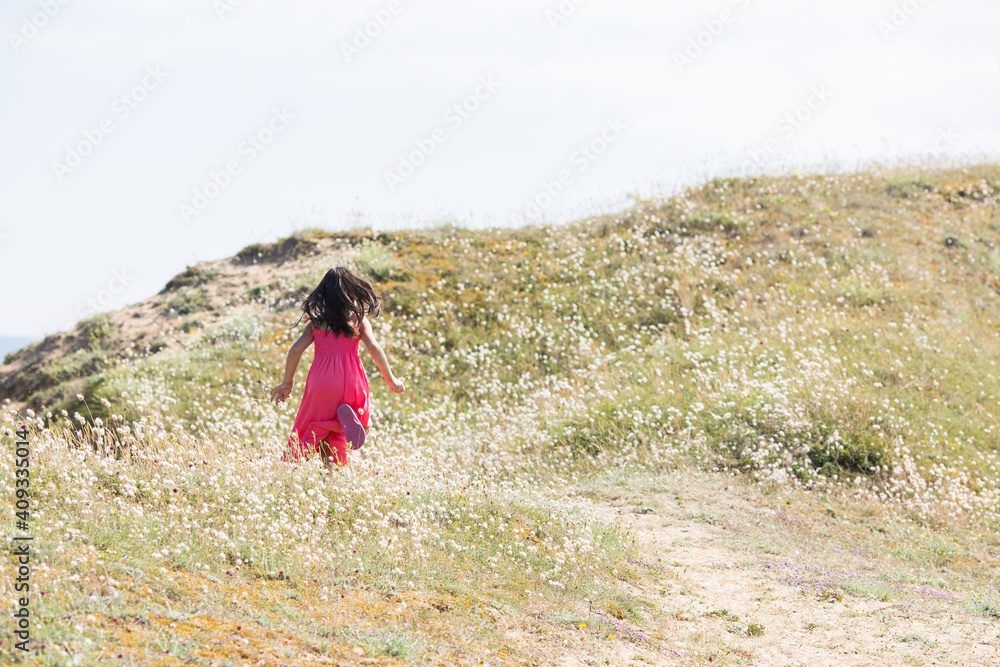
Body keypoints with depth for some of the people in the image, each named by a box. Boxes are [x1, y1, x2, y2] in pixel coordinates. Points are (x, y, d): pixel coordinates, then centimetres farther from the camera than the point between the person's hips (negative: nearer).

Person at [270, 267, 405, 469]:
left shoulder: (316, 322, 10)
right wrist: (391, 380, 6)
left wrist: (288, 383, 13)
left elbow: (296, 350, 3)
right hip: (351, 381, -1)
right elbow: (374, 348, -3)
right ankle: (349, 416, -21)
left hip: (321, 383, 1)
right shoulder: (359, 319, 6)